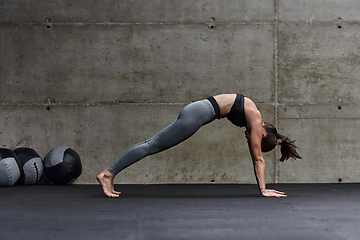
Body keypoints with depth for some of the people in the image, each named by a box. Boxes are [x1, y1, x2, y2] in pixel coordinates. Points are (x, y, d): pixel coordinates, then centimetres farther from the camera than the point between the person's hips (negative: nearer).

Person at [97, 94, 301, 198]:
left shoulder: (254, 119, 16)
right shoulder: (256, 122, -7)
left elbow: (257, 159, 20)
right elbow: (258, 159, -7)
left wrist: (263, 188, 20)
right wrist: (263, 189, -4)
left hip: (197, 112, 8)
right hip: (199, 114, -8)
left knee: (153, 145, 4)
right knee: (153, 145, -11)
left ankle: (109, 175, 3)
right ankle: (108, 174, -13)